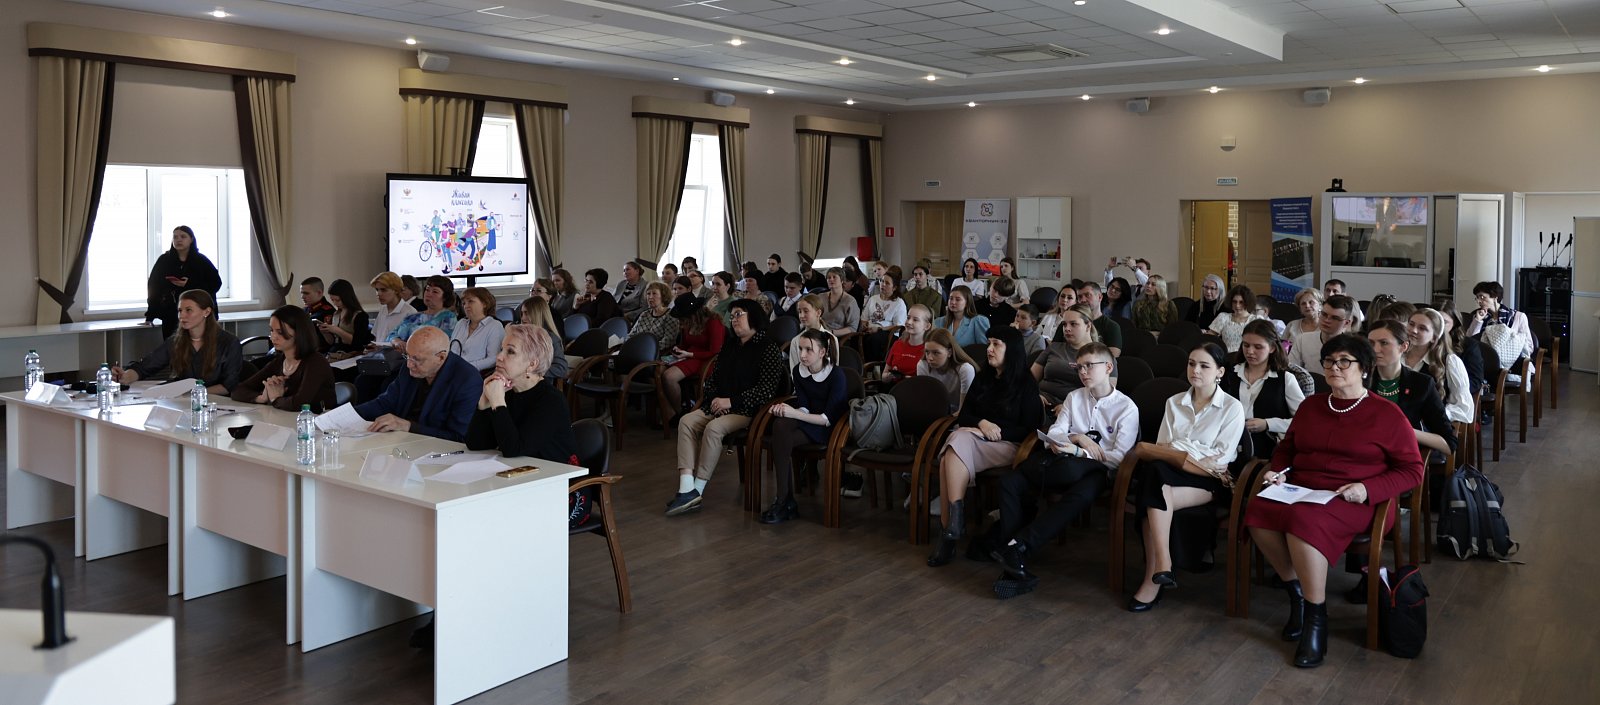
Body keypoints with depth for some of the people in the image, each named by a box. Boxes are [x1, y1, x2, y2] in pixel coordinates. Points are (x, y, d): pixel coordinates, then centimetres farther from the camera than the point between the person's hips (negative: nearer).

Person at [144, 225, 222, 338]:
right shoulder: (164, 260, 8)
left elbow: (216, 283, -2)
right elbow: (153, 286, 8)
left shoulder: (202, 261, 4)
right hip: (171, 316, 2)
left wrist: (190, 284, -15)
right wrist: (150, 316, 4)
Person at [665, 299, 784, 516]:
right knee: (686, 422, -19)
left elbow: (766, 390, -14)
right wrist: (715, 398, -1)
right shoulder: (729, 346, 18)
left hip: (748, 410, -7)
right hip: (718, 405, 7)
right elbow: (713, 378, 21)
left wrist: (731, 401, -15)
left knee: (714, 428, -32)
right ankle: (686, 489, -31)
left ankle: (698, 489, -23)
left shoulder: (768, 349, -6)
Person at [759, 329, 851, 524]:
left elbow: (829, 418, -19)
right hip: (807, 422, 5)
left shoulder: (836, 376, -15)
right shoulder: (798, 371, 2)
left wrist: (794, 414, -28)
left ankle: (783, 501, -20)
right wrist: (786, 411, -21)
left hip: (830, 429, -5)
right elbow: (804, 407, 2)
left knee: (782, 438, -30)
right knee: (780, 424, -30)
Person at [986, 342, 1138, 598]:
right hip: (1064, 466, 4)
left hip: (1096, 470, -4)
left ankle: (1018, 546, -35)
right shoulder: (1074, 397, 17)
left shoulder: (1126, 407, 3)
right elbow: (1052, 437, 10)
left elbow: (1119, 457, -6)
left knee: (1080, 496, -41)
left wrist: (1077, 452, -16)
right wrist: (1078, 438, -10)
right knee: (1010, 482, -22)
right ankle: (1018, 568, -30)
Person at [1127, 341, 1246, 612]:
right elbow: (1162, 448, 7)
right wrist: (1190, 458, -12)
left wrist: (1173, 451, -10)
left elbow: (1221, 459, -5)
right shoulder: (1174, 402, 16)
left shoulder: (1232, 408, 4)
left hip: (1209, 482, -3)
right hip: (1169, 475, 3)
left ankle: (1152, 578, -27)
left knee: (1154, 495, -33)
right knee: (1154, 469, -35)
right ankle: (1161, 566, -36)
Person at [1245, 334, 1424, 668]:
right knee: (1257, 511, -28)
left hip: (1355, 501, -5)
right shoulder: (1310, 405, 18)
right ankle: (1297, 593, -10)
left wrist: (1367, 489, -15)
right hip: (1301, 491, 5)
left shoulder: (1386, 414, 2)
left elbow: (1412, 471, 0)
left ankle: (1316, 618, -24)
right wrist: (1277, 471, 9)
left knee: (1304, 520, -37)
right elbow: (1286, 446, 31)